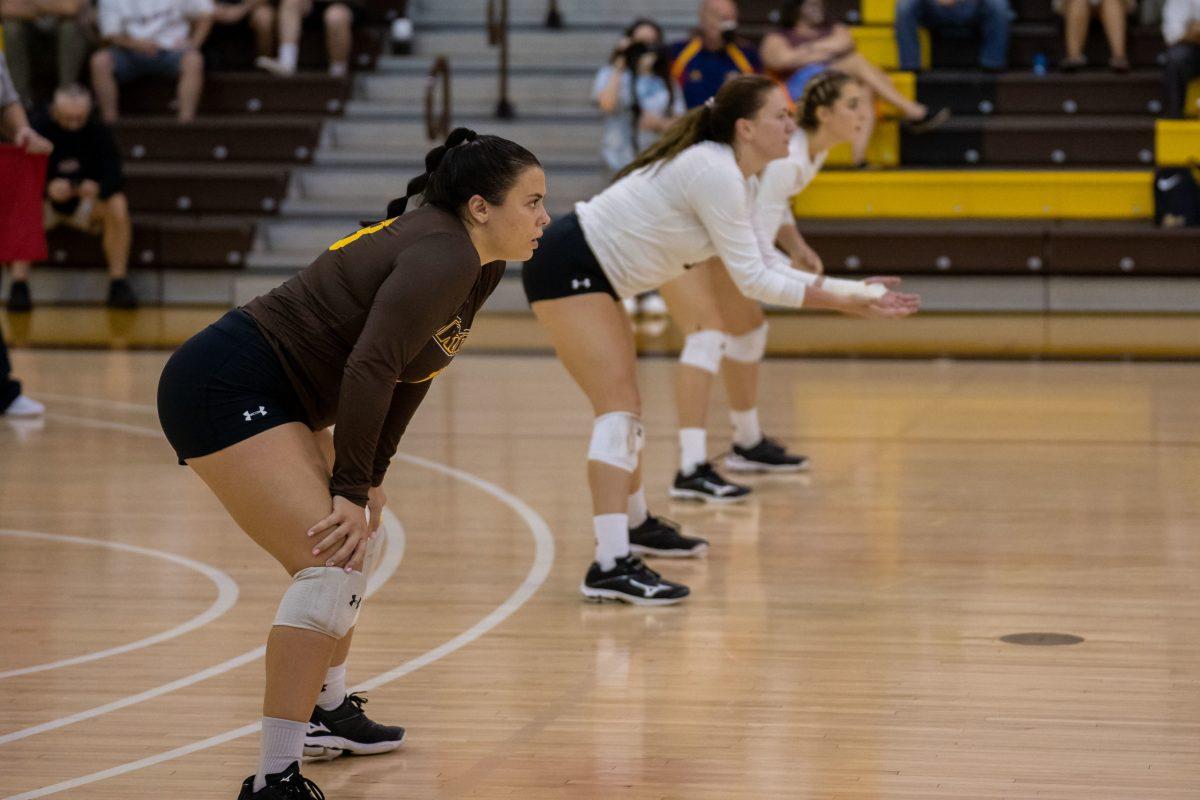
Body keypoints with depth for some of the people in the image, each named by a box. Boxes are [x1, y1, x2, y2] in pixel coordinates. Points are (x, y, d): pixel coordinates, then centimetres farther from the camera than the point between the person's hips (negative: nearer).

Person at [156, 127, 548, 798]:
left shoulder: (480, 267, 9)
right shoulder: (442, 257, -21)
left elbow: (410, 374, 15)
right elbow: (369, 369, -28)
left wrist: (371, 478, 9)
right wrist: (352, 490, -24)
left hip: (278, 401, 11)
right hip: (225, 390, -11)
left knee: (362, 540, 24)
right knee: (333, 563, -18)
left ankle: (329, 715, 42)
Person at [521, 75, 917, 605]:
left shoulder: (724, 173, 11)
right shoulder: (714, 172, -20)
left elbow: (766, 265, 15)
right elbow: (751, 279, -21)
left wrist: (850, 293, 8)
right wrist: (840, 300, -17)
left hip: (591, 277, 11)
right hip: (567, 268, -11)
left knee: (625, 405, 21)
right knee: (618, 408, -17)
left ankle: (636, 525, 41)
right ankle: (610, 566, -24)